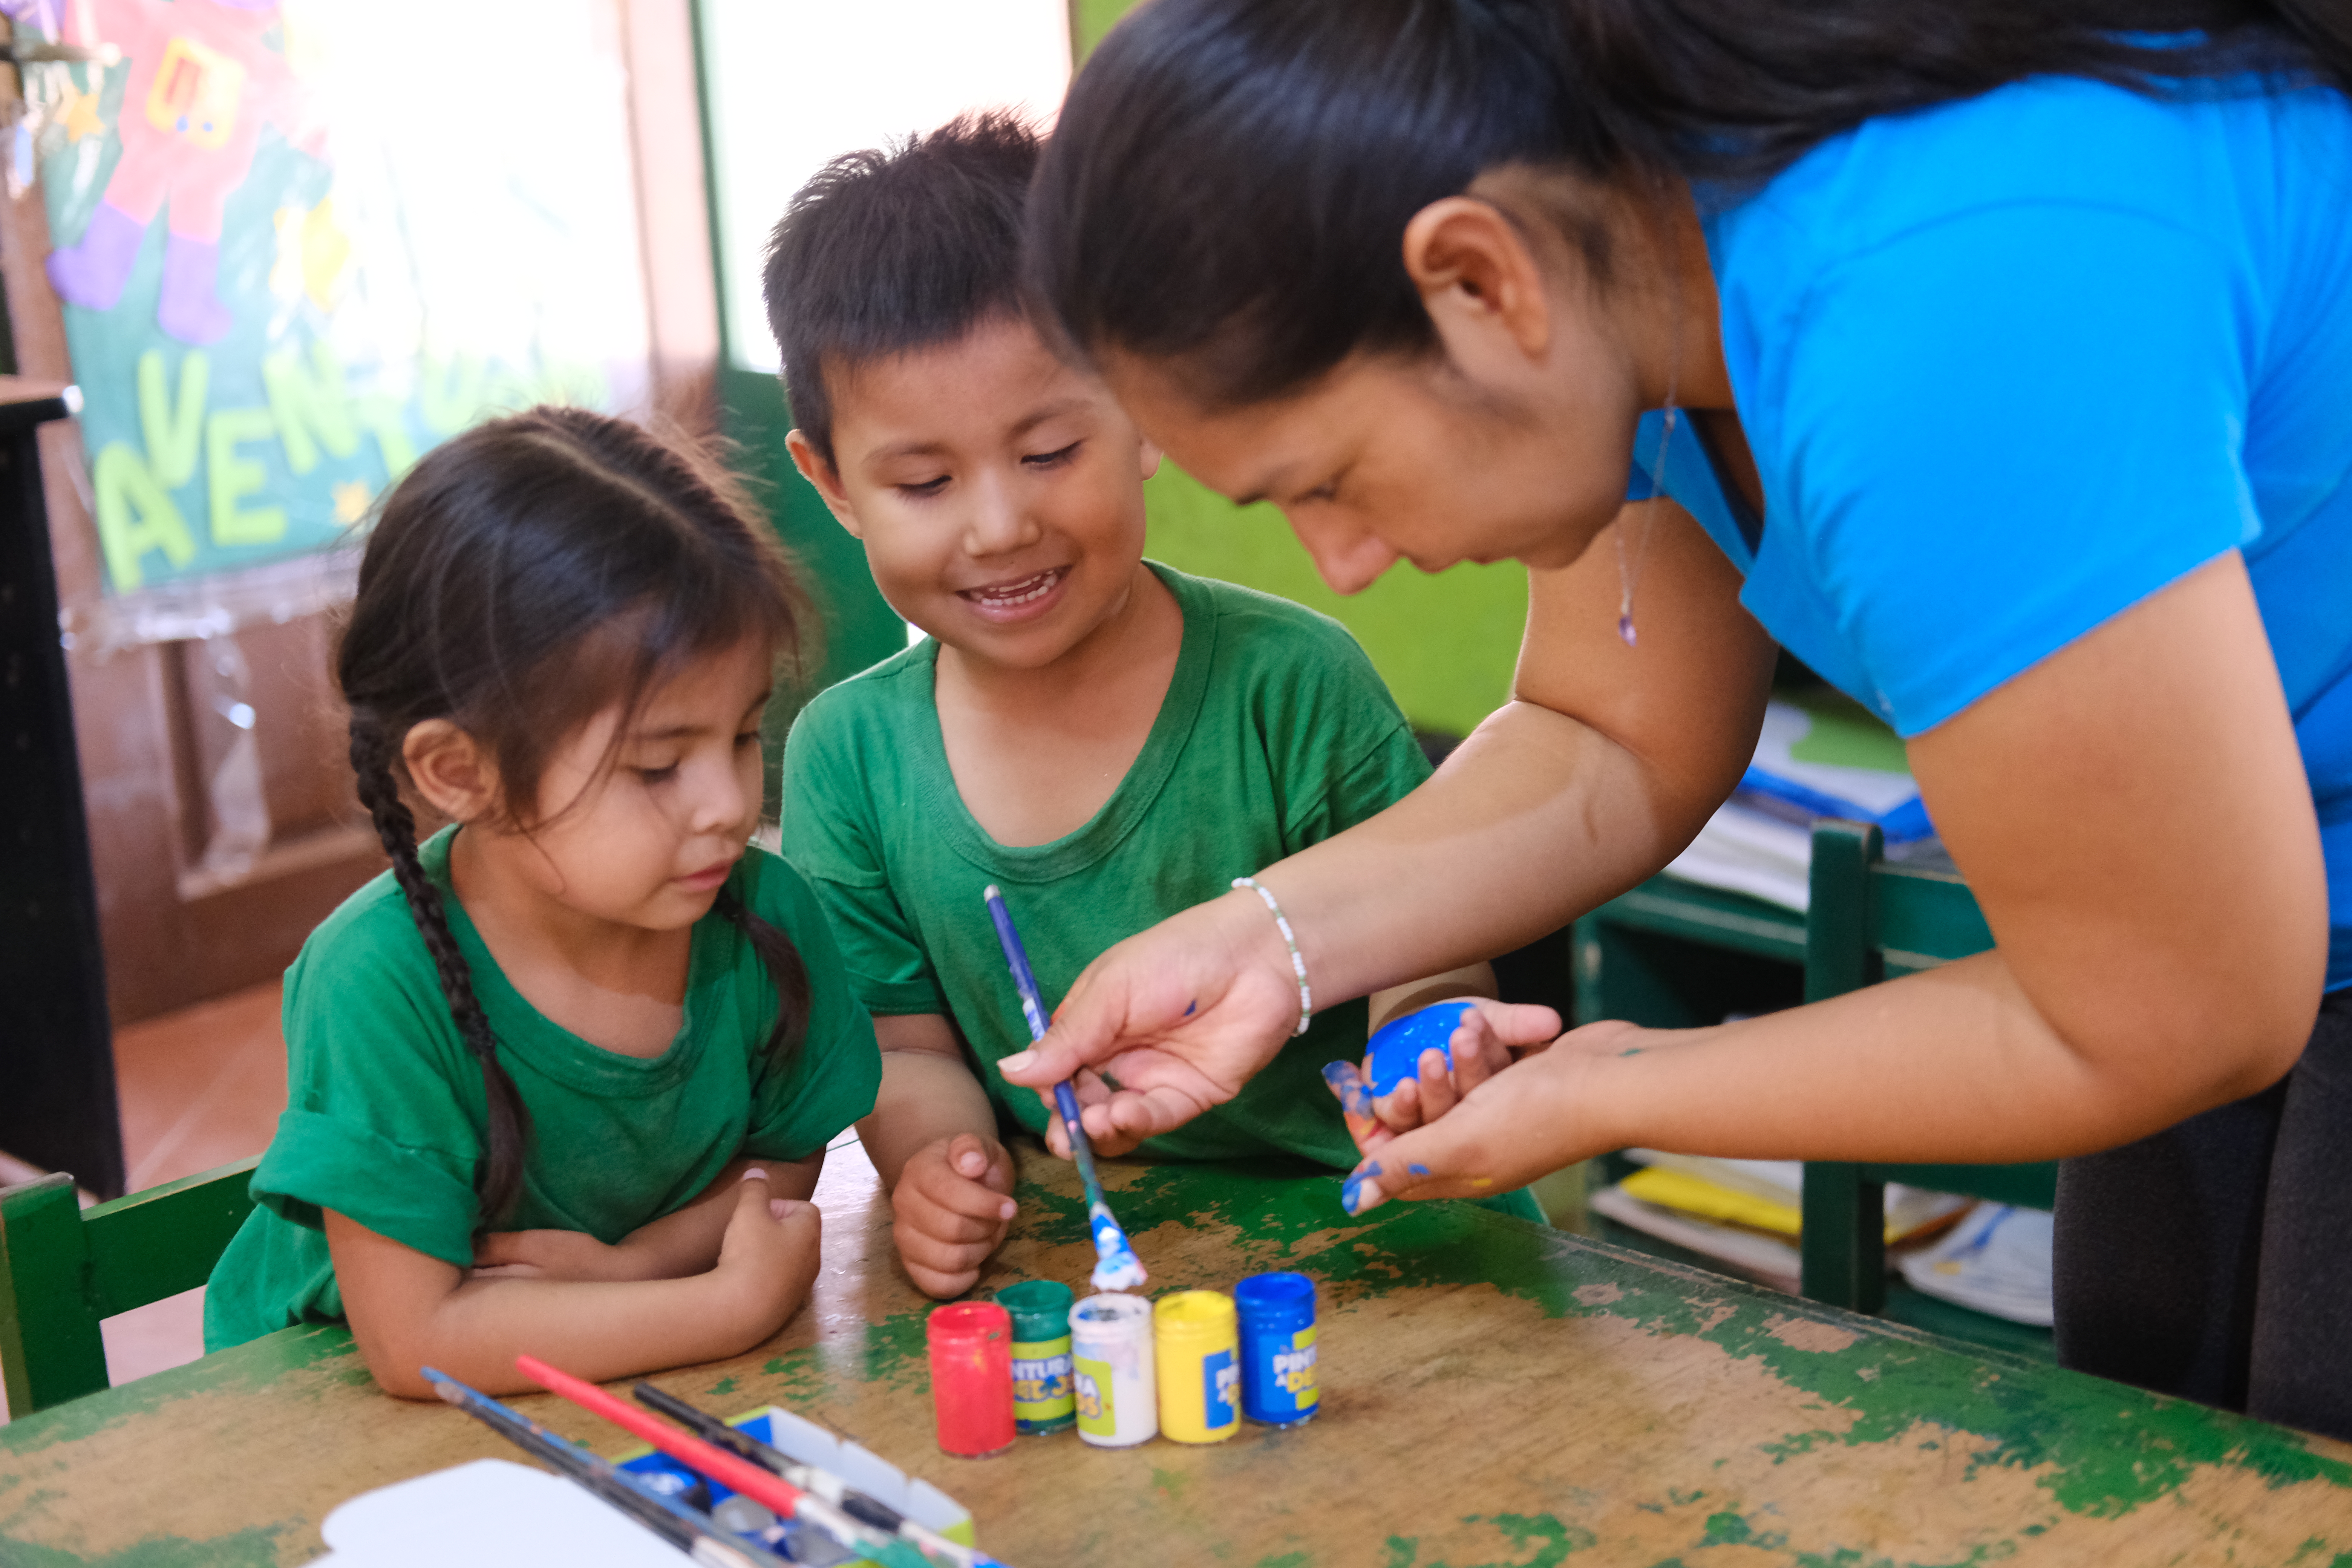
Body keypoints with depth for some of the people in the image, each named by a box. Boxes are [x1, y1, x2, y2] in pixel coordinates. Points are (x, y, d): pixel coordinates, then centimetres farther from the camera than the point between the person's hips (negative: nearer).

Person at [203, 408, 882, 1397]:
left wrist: (631, 1266, -17)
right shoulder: (380, 984, -26)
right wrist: (733, 1304, -24)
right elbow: (413, 1342, -25)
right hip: (341, 1399, -3)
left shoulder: (765, 914, -12)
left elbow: (783, 1165, 3)